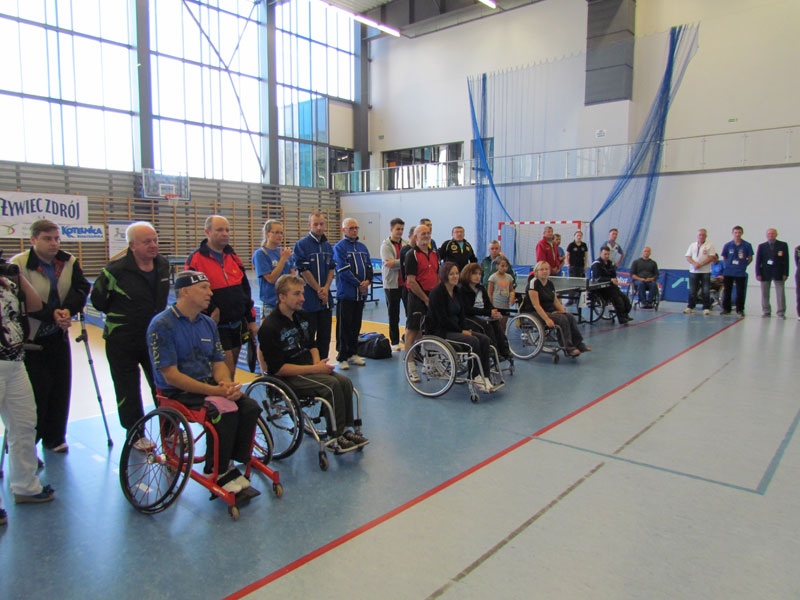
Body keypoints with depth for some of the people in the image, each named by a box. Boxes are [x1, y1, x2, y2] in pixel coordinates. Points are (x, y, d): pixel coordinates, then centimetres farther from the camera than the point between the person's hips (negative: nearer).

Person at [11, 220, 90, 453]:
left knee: (60, 389, 10)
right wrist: (51, 314, -27)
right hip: (29, 338, -5)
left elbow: (81, 287, -6)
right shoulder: (18, 264, -12)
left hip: (58, 336, 5)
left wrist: (68, 309, -23)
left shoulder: (69, 262, 3)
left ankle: (54, 438, 25)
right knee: (35, 391, -5)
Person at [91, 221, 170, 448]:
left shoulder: (163, 265, -2)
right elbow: (98, 301, -4)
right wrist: (119, 316, 6)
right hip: (122, 340, -4)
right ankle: (135, 435, 23)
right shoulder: (115, 270, -18)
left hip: (155, 337, 5)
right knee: (128, 389, 8)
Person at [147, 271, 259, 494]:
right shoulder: (162, 325, -12)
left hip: (208, 385, 7)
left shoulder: (208, 323, 10)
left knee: (250, 407, -16)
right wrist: (215, 390, -23)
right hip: (178, 392, -6)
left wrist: (226, 384, -14)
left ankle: (232, 464, -1)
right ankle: (217, 472, -7)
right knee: (225, 409, -29)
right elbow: (171, 376, -18)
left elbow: (219, 363, 9)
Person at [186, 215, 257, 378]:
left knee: (231, 371, 14)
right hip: (216, 327, -6)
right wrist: (210, 312, -15)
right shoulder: (196, 259, -8)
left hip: (238, 325, 6)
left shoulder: (233, 257, 13)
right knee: (227, 373, -7)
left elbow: (245, 290, 16)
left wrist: (251, 320, 14)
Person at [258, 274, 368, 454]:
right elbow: (278, 369, -19)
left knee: (345, 381, -15)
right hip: (287, 377, -7)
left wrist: (318, 363, -2)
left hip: (309, 369, 8)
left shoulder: (301, 316, 9)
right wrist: (314, 369, -20)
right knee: (331, 385, -26)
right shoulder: (269, 327, -16)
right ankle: (335, 437, -14)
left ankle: (345, 430, -7)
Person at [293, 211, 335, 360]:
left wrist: (326, 288, -6)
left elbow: (331, 269, 10)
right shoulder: (302, 244, -8)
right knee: (308, 336, 1)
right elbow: (304, 271, -12)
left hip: (326, 298, 6)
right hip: (309, 299, -6)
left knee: (325, 335, 12)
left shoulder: (327, 246, 11)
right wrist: (319, 290, -11)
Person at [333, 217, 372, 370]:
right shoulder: (339, 247, -6)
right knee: (344, 327, -2)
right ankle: (342, 357, 5)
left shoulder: (362, 247, 14)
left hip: (361, 294, 6)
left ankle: (353, 354, 23)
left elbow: (369, 266, 11)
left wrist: (368, 281, -8)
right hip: (345, 294, -6)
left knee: (356, 326, 13)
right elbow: (343, 270, -14)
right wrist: (359, 284, -14)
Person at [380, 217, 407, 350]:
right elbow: (389, 263, -16)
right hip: (392, 284, -3)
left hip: (406, 283, 3)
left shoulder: (406, 244, 8)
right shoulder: (386, 245, -3)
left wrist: (396, 263, -17)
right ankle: (394, 342, 17)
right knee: (393, 314, 7)